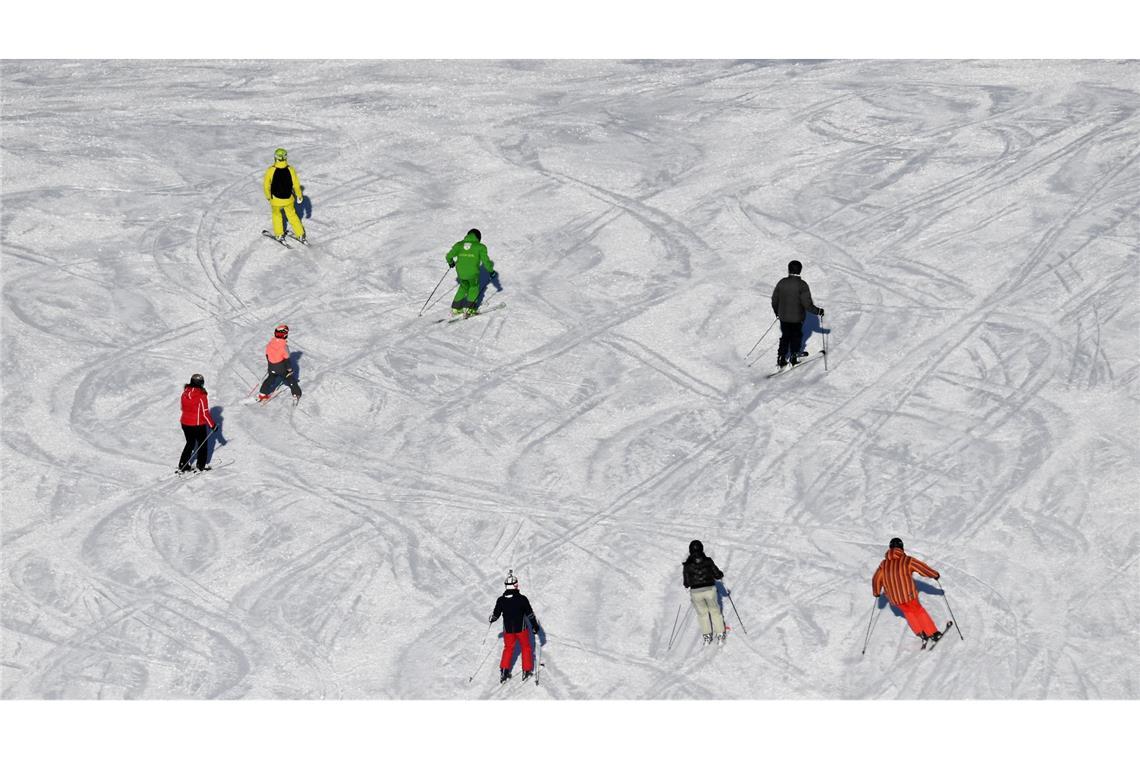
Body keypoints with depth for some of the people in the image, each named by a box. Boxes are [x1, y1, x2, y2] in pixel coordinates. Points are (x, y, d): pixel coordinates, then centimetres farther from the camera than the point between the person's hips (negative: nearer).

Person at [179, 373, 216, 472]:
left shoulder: (185, 393, -3)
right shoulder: (202, 396, -20)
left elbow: (183, 408, 10)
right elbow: (205, 413, -18)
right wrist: (212, 425, -9)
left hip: (185, 423, 5)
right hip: (198, 425, -5)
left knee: (190, 443, 20)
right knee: (202, 444, 15)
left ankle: (182, 466, 18)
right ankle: (201, 466, 19)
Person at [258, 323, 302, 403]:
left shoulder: (270, 344, -7)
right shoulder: (284, 346, -24)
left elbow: (267, 355, 6)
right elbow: (286, 359, -19)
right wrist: (290, 368, -5)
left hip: (272, 367, 4)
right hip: (282, 368, -4)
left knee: (270, 379, 23)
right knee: (290, 380, 15)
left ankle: (263, 394, 24)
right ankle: (296, 394, 19)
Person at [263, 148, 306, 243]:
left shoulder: (270, 171, -21)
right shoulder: (291, 170, -18)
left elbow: (266, 185, -10)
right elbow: (296, 185, -8)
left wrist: (268, 196, 9)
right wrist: (300, 196, 9)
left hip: (276, 200, -1)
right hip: (288, 199, 1)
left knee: (276, 215, 27)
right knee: (292, 215, 23)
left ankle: (280, 235, 33)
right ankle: (300, 235, 28)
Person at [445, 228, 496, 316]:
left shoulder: (459, 245, 9)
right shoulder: (480, 247, 0)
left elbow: (449, 256, 10)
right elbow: (486, 261, -2)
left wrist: (450, 262, 31)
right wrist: (491, 271, 11)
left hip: (460, 272, 4)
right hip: (472, 272, -4)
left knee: (463, 287, 26)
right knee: (474, 288, 21)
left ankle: (455, 307, 24)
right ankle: (469, 308, 10)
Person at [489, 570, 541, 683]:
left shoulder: (501, 600, -10)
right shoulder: (522, 599, -17)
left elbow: (495, 615, 1)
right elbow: (530, 614, -11)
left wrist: (491, 620, 25)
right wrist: (535, 626, 2)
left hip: (508, 630, 2)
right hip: (521, 628, -2)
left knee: (508, 648, 20)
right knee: (526, 648, 17)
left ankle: (504, 671, 14)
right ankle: (526, 671, 19)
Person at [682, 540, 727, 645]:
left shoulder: (687, 565, -9)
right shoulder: (708, 561, -9)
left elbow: (687, 584, -6)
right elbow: (717, 575, -4)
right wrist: (721, 574, 19)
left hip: (695, 592, 0)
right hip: (710, 589, 0)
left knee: (702, 613, 21)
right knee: (715, 611, 19)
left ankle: (707, 636, 23)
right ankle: (720, 635, 19)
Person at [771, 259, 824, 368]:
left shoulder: (781, 283, -6)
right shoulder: (802, 285, -17)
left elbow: (774, 300, 3)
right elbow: (807, 305, -19)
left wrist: (777, 312, 21)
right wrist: (818, 311, -5)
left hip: (783, 317, 3)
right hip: (797, 318, -3)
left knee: (785, 337, 17)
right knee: (796, 337, 18)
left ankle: (781, 359, 15)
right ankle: (794, 357, 21)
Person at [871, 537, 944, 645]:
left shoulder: (884, 564, 2)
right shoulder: (907, 560, -9)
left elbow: (876, 580, 9)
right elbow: (923, 568, -1)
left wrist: (876, 592, 26)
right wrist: (935, 575, 15)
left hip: (894, 598, 3)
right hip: (908, 595, -3)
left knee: (908, 612, 26)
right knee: (919, 611, 19)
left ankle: (920, 633, 17)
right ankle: (933, 633, 21)